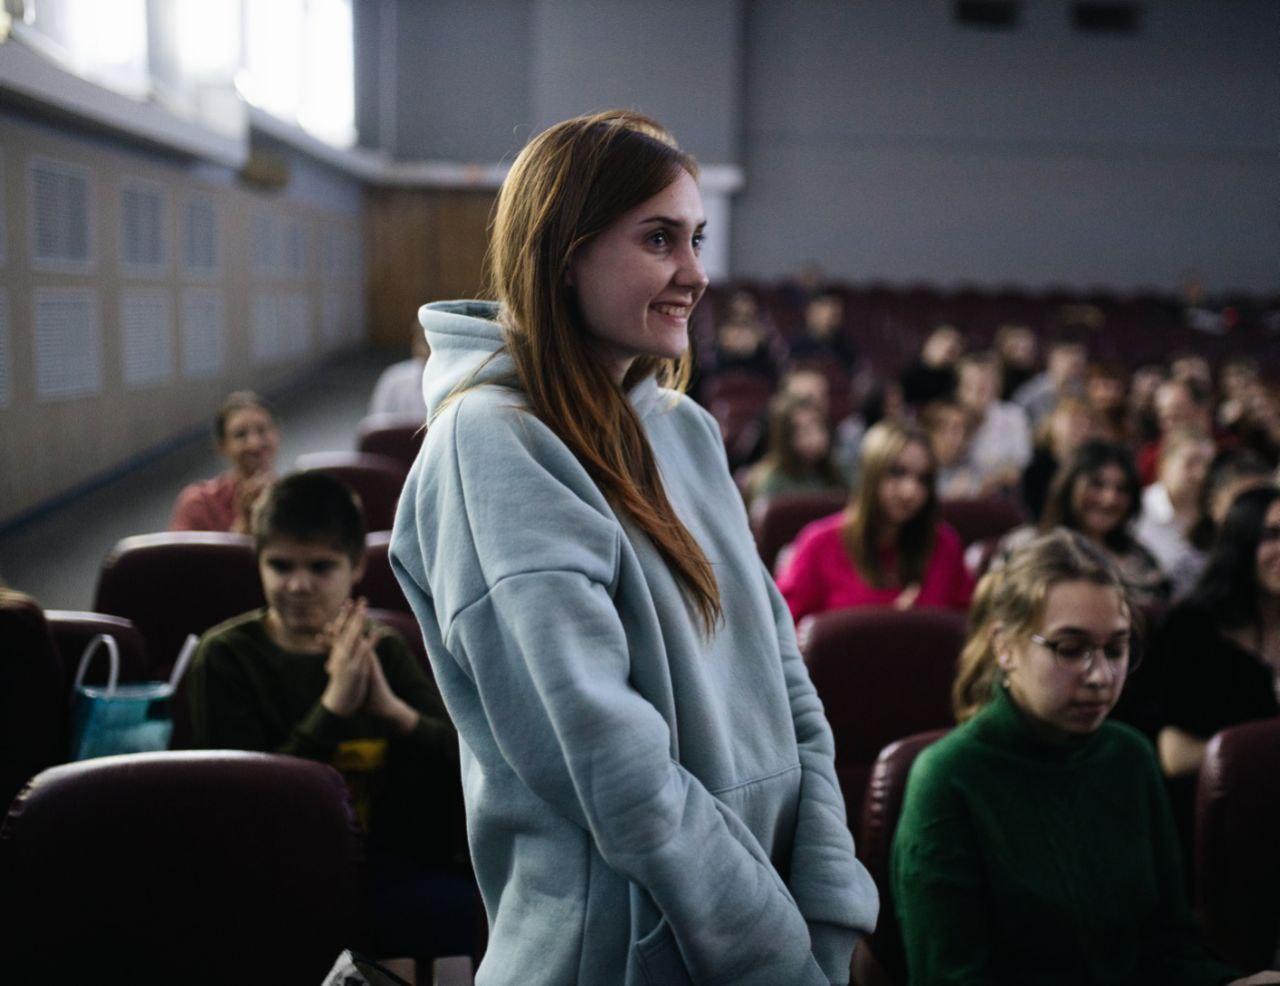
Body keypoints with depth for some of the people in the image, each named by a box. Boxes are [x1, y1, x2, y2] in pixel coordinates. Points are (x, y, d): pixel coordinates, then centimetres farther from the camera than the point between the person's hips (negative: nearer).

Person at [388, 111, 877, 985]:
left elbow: (783, 682, 4)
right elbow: (608, 756, -22)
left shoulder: (687, 430, 6)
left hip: (764, 906, 7)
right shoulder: (489, 443, -16)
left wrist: (828, 916, -5)